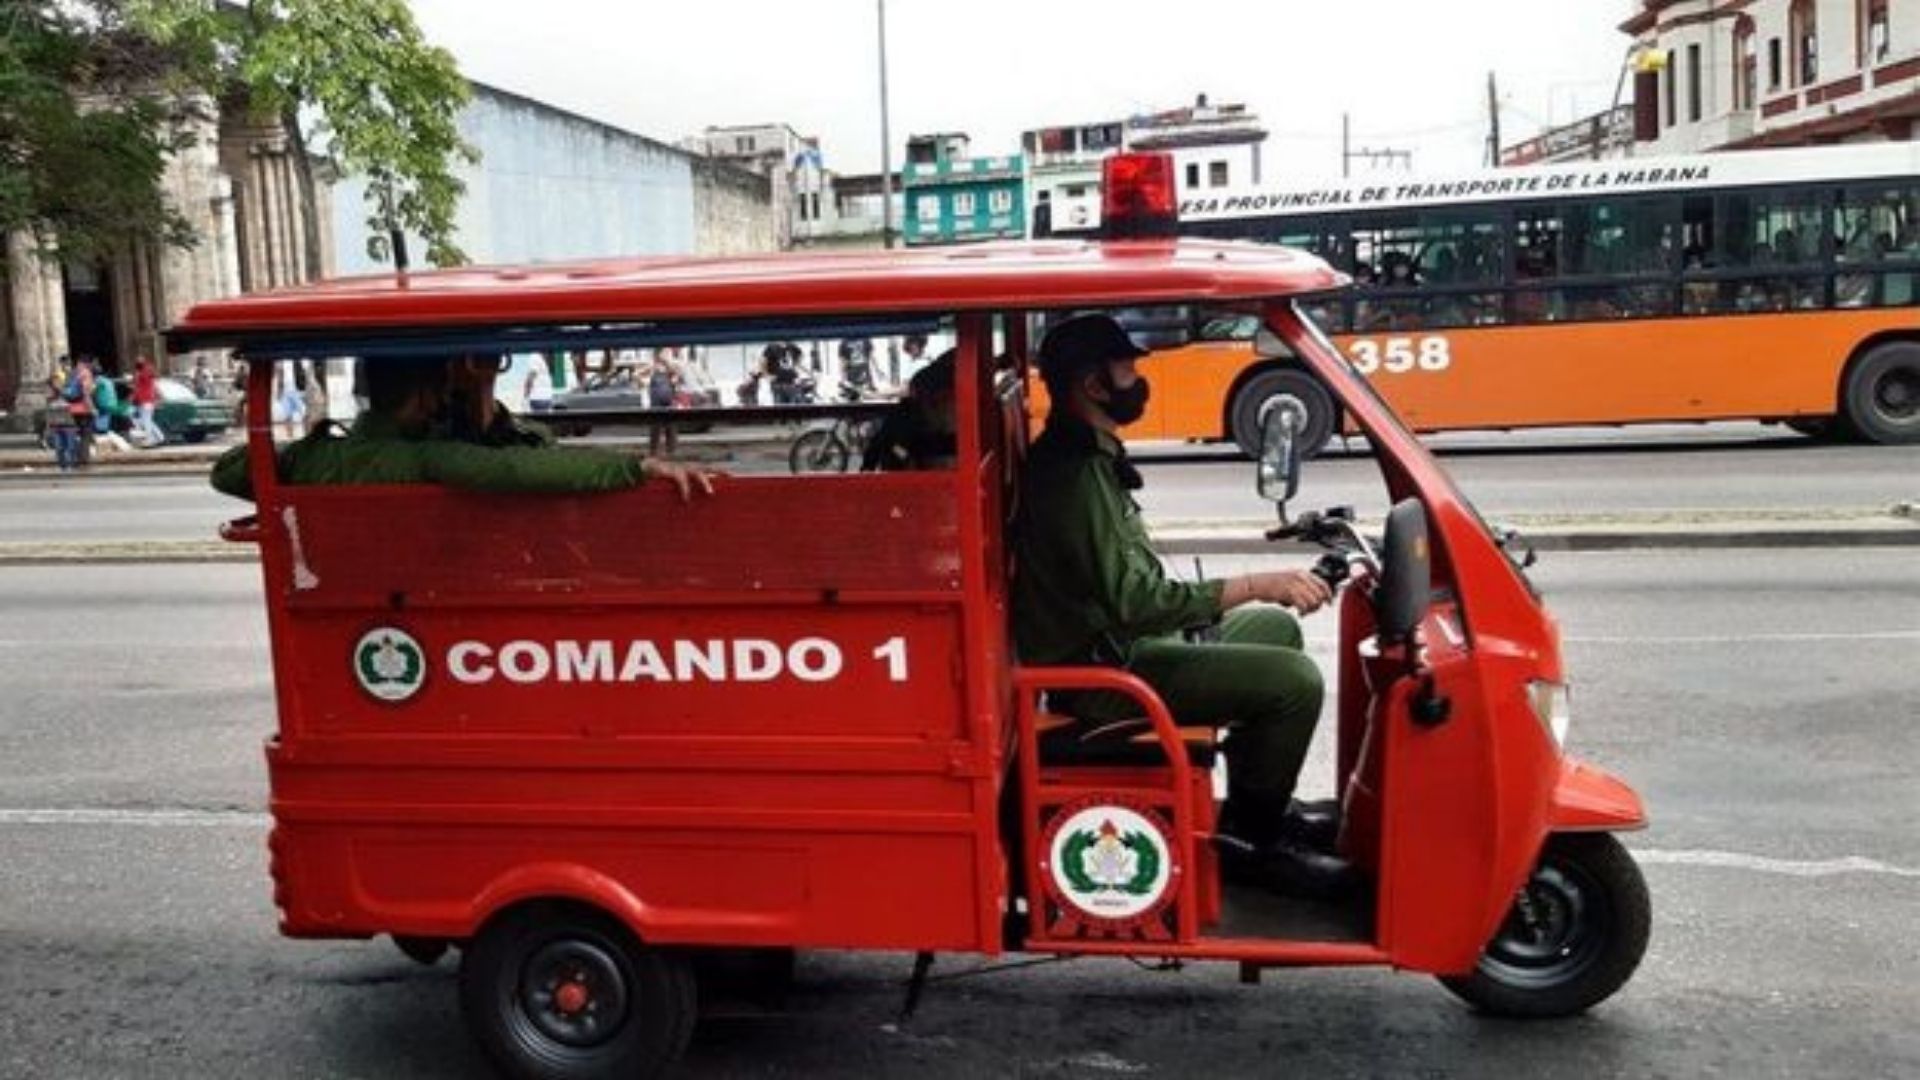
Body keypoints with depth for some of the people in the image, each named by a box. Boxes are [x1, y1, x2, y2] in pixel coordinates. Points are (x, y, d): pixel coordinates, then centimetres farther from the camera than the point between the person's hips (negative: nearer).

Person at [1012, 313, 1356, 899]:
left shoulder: (1085, 456, 12)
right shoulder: (1075, 474, -22)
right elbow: (1136, 603, -27)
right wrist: (1255, 585, -22)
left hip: (1119, 645, 11)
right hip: (1104, 676, -11)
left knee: (1276, 628, 21)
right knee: (1295, 680, -18)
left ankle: (1258, 805, 25)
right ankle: (1249, 840, -1)